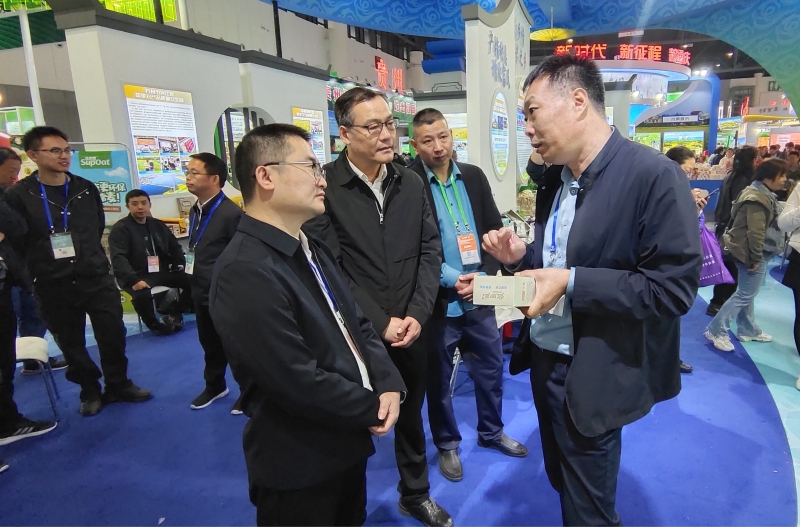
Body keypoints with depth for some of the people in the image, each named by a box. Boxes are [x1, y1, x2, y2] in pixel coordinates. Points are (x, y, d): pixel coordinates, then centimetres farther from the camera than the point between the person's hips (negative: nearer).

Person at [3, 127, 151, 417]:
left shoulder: (86, 188, 4)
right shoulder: (18, 195, -7)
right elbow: (15, 241, -3)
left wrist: (90, 258, 14)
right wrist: (41, 267, 0)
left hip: (96, 277, 2)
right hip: (53, 286, -2)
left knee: (113, 334, 5)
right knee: (70, 342, 10)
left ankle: (118, 385, 24)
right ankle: (90, 390, 28)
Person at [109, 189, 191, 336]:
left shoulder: (158, 225, 15)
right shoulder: (120, 229, -3)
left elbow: (175, 247, 24)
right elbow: (118, 258, -14)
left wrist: (179, 265, 5)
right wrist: (133, 280, -28)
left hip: (162, 272, 5)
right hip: (138, 275, -5)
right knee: (143, 295, -37)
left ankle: (174, 314, 6)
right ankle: (155, 324, -6)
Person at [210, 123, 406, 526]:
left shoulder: (312, 251, 6)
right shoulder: (245, 271, -26)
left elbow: (357, 325, 6)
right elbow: (298, 383, -28)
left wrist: (388, 384, -11)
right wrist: (372, 409, -14)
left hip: (346, 444, 9)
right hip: (300, 467, -8)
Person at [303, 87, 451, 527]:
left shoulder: (411, 183, 4)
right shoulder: (323, 187, -13)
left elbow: (430, 251, 2)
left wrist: (417, 315, -9)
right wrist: (382, 323, -16)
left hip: (411, 330, 5)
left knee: (411, 417, 21)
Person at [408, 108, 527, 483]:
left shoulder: (474, 176, 4)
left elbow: (494, 229, 5)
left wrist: (483, 275, -9)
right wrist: (452, 280, -20)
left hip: (480, 297, 5)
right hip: (438, 302, -4)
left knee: (491, 370, 19)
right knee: (438, 378, 13)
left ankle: (492, 432, 43)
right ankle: (447, 444, 36)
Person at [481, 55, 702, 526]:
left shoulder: (654, 175, -19)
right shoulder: (553, 178, 6)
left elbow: (674, 288, -22)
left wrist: (571, 283, -26)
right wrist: (522, 255, -6)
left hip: (595, 376, -7)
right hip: (546, 358, 7)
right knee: (562, 482, 25)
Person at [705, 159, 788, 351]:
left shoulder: (764, 194, 12)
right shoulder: (758, 199, -22)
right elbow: (756, 232, -25)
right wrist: (756, 258, -21)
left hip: (755, 252, 10)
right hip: (753, 252, -10)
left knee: (747, 293, 18)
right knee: (745, 295, -4)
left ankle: (748, 330, 31)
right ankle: (716, 330, 1)